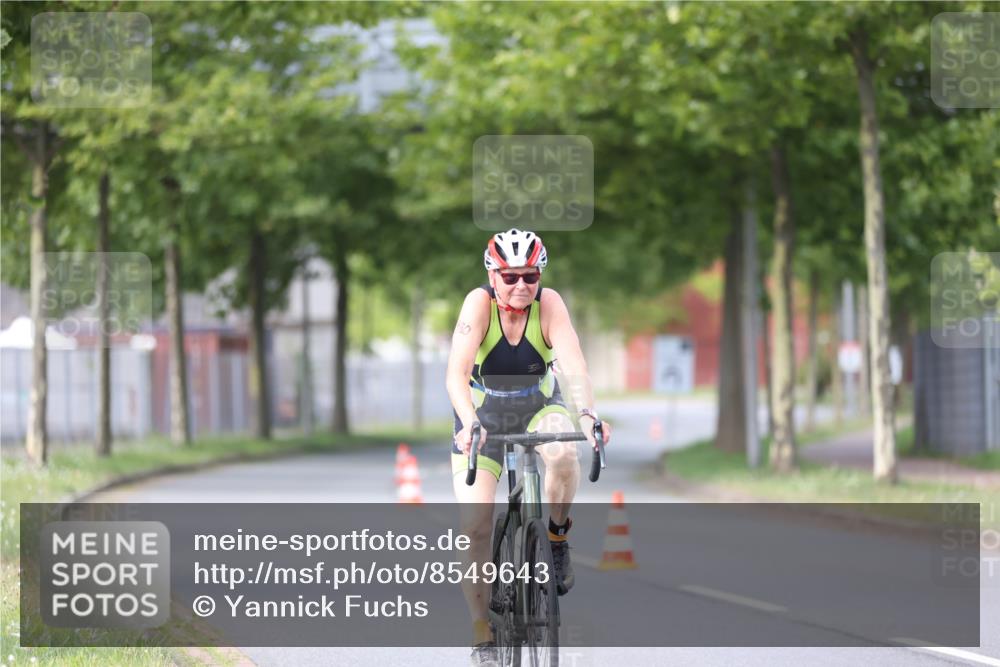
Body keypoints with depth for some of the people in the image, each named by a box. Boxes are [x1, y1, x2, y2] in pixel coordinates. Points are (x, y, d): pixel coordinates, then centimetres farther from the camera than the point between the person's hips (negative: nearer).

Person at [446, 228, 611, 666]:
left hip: (540, 407, 1)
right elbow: (457, 372, -36)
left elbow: (573, 364, -34)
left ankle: (557, 538, -7)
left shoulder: (549, 303, -21)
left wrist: (587, 414, -52)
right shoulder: (479, 303, -25)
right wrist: (469, 422, -54)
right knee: (475, 526, -12)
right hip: (483, 416, 0)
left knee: (563, 455, -35)